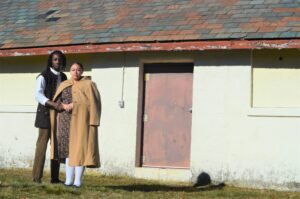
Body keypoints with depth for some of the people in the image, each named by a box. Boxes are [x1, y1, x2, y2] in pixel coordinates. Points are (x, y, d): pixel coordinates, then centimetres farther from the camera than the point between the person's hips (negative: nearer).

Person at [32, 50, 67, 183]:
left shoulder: (63, 77, 14)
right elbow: (38, 95, -20)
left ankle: (55, 177, 10)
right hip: (46, 114, -6)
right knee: (42, 144, -8)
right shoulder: (43, 77, -7)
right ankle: (37, 176, -4)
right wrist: (52, 103, -34)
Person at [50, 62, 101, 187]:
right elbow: (57, 102, 7)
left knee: (79, 148, -8)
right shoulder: (64, 85, 13)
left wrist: (74, 105, -20)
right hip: (67, 121, 5)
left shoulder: (88, 84, 0)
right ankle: (69, 180, 5)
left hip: (81, 121, -4)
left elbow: (92, 102, -12)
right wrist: (64, 106, -15)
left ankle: (78, 180, -4)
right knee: (69, 149, 3)